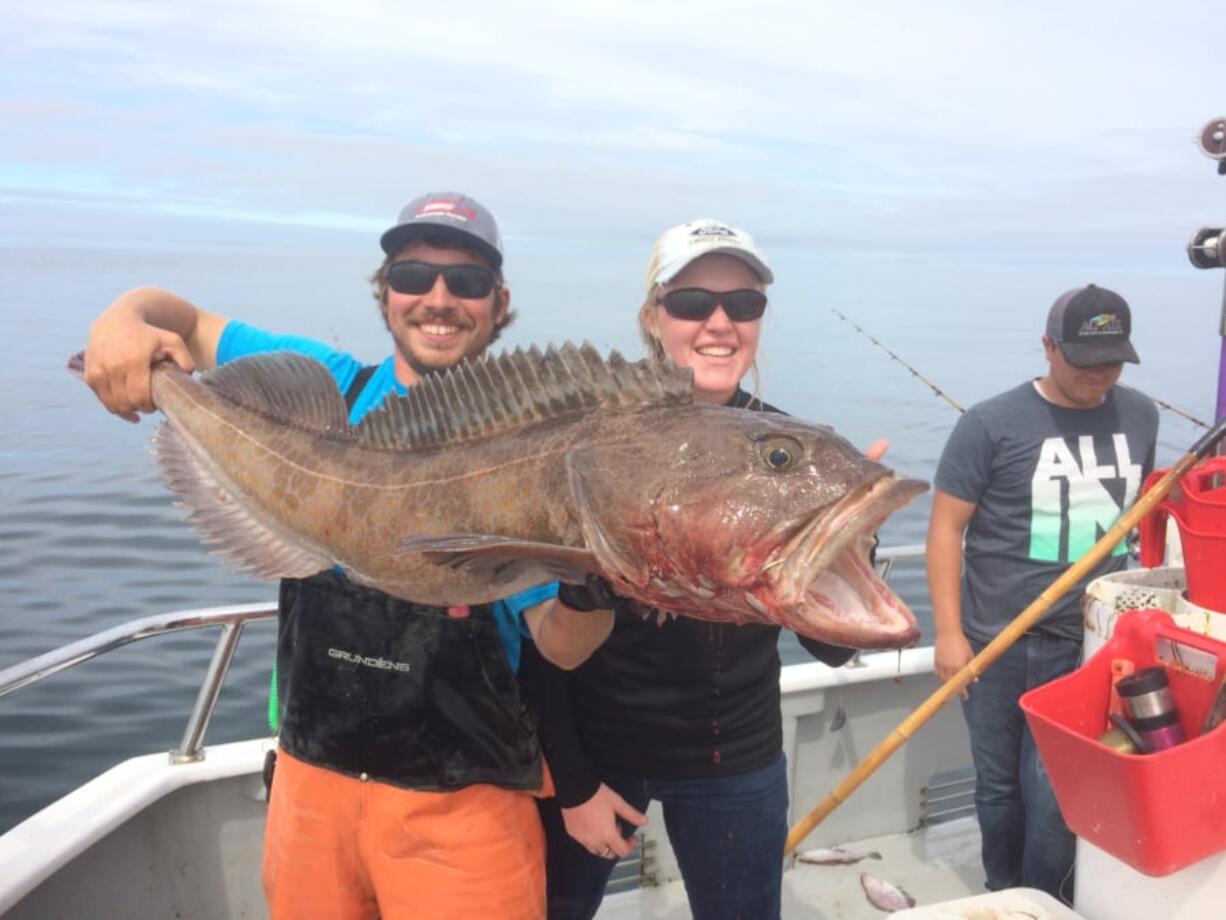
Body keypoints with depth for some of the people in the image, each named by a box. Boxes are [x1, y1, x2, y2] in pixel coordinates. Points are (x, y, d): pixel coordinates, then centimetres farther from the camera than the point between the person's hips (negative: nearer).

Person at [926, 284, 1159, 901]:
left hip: (1094, 643, 2)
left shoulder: (1140, 416, 5)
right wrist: (948, 632, -12)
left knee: (1058, 795, 2)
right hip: (998, 644, -2)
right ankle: (1002, 896, 35)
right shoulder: (991, 425, -9)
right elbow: (946, 528, -8)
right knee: (999, 785, 13)